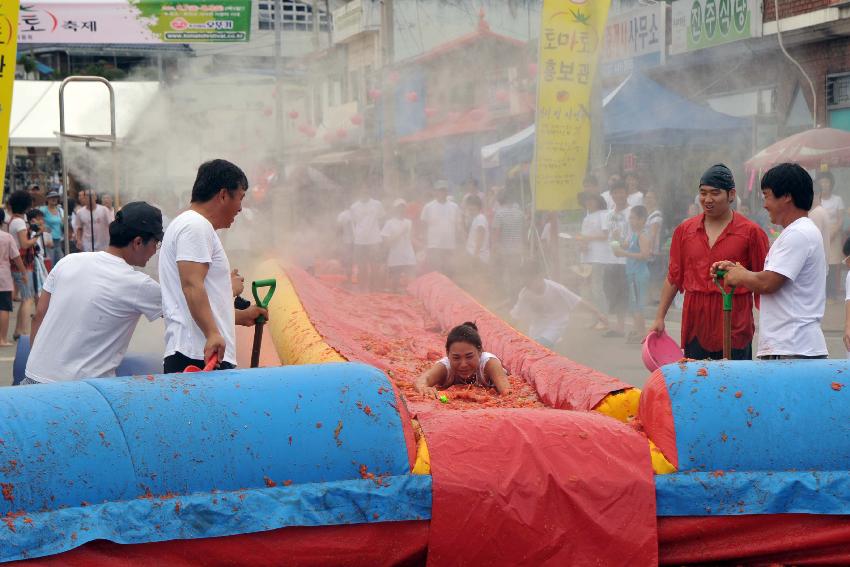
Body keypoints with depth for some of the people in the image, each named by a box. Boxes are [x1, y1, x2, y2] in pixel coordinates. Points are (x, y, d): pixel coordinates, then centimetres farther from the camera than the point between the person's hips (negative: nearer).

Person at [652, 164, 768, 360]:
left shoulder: (751, 232, -1)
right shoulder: (684, 230, 10)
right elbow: (674, 277, 15)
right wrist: (659, 318, 12)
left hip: (735, 327, -3)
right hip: (695, 324, 3)